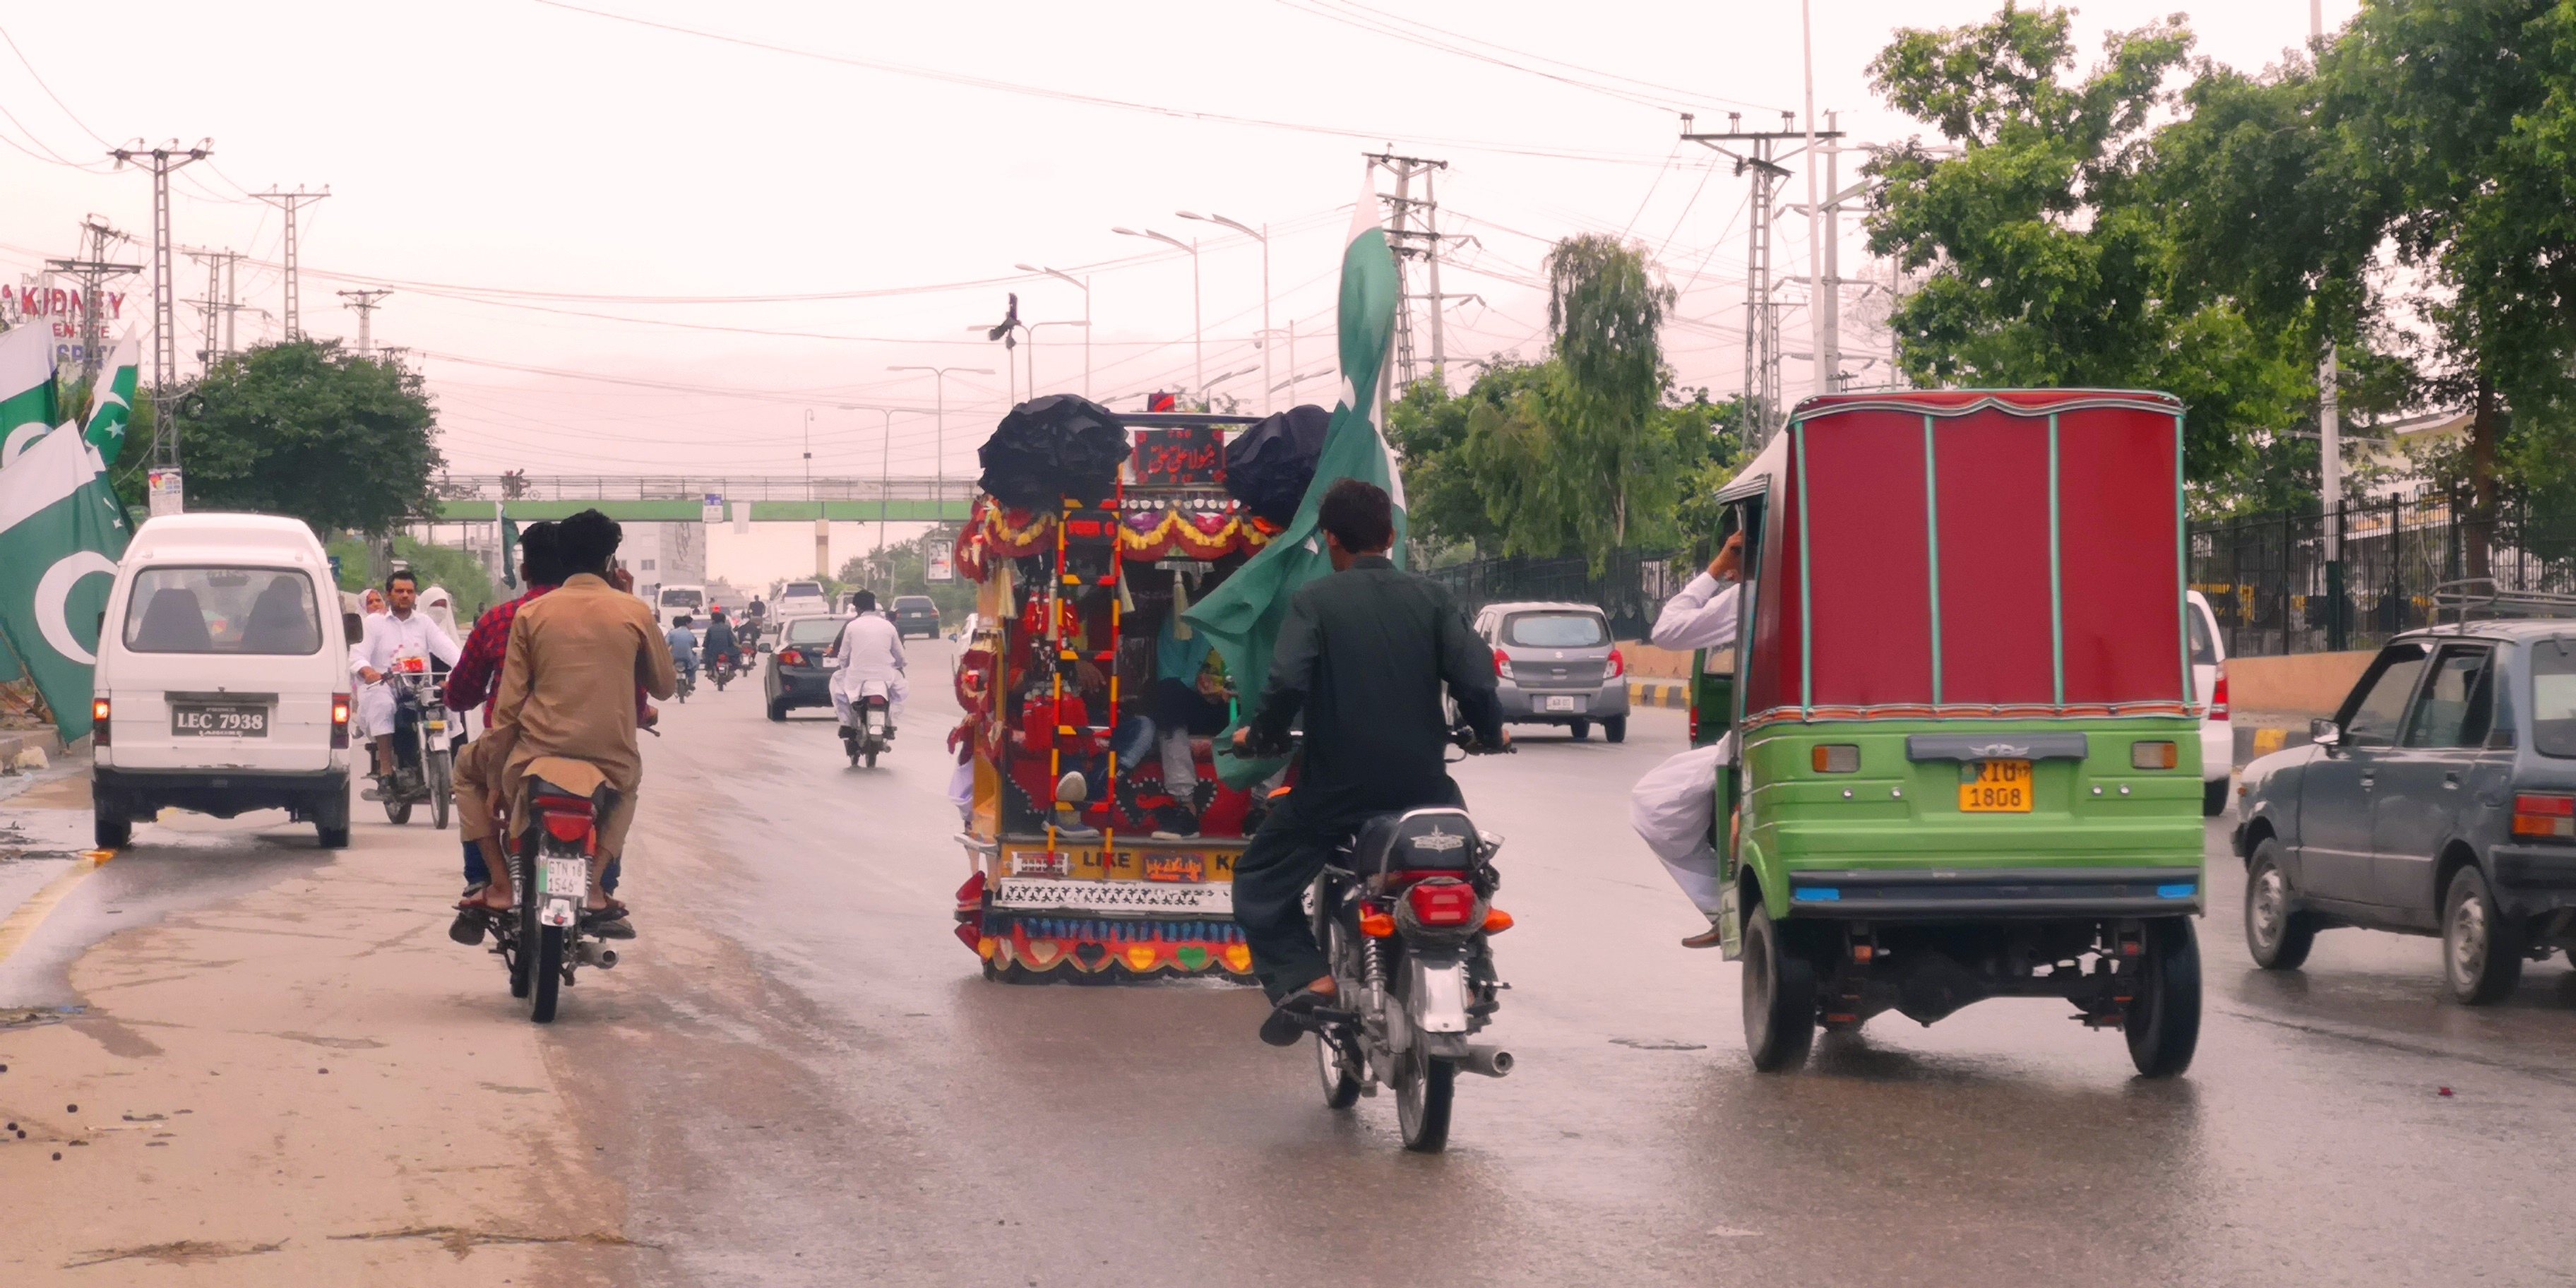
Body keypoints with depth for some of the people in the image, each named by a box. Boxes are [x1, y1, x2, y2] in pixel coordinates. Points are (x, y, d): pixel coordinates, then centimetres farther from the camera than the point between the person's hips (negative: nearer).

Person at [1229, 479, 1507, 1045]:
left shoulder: (1315, 600, -5)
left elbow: (1287, 683, -18)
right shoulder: (1431, 597, 2)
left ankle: (1303, 977, -10)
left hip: (1337, 784, -3)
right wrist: (1490, 733, 12)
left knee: (1259, 882, 13)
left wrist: (1261, 735, 1)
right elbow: (1474, 678, -7)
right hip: (1422, 782, 3)